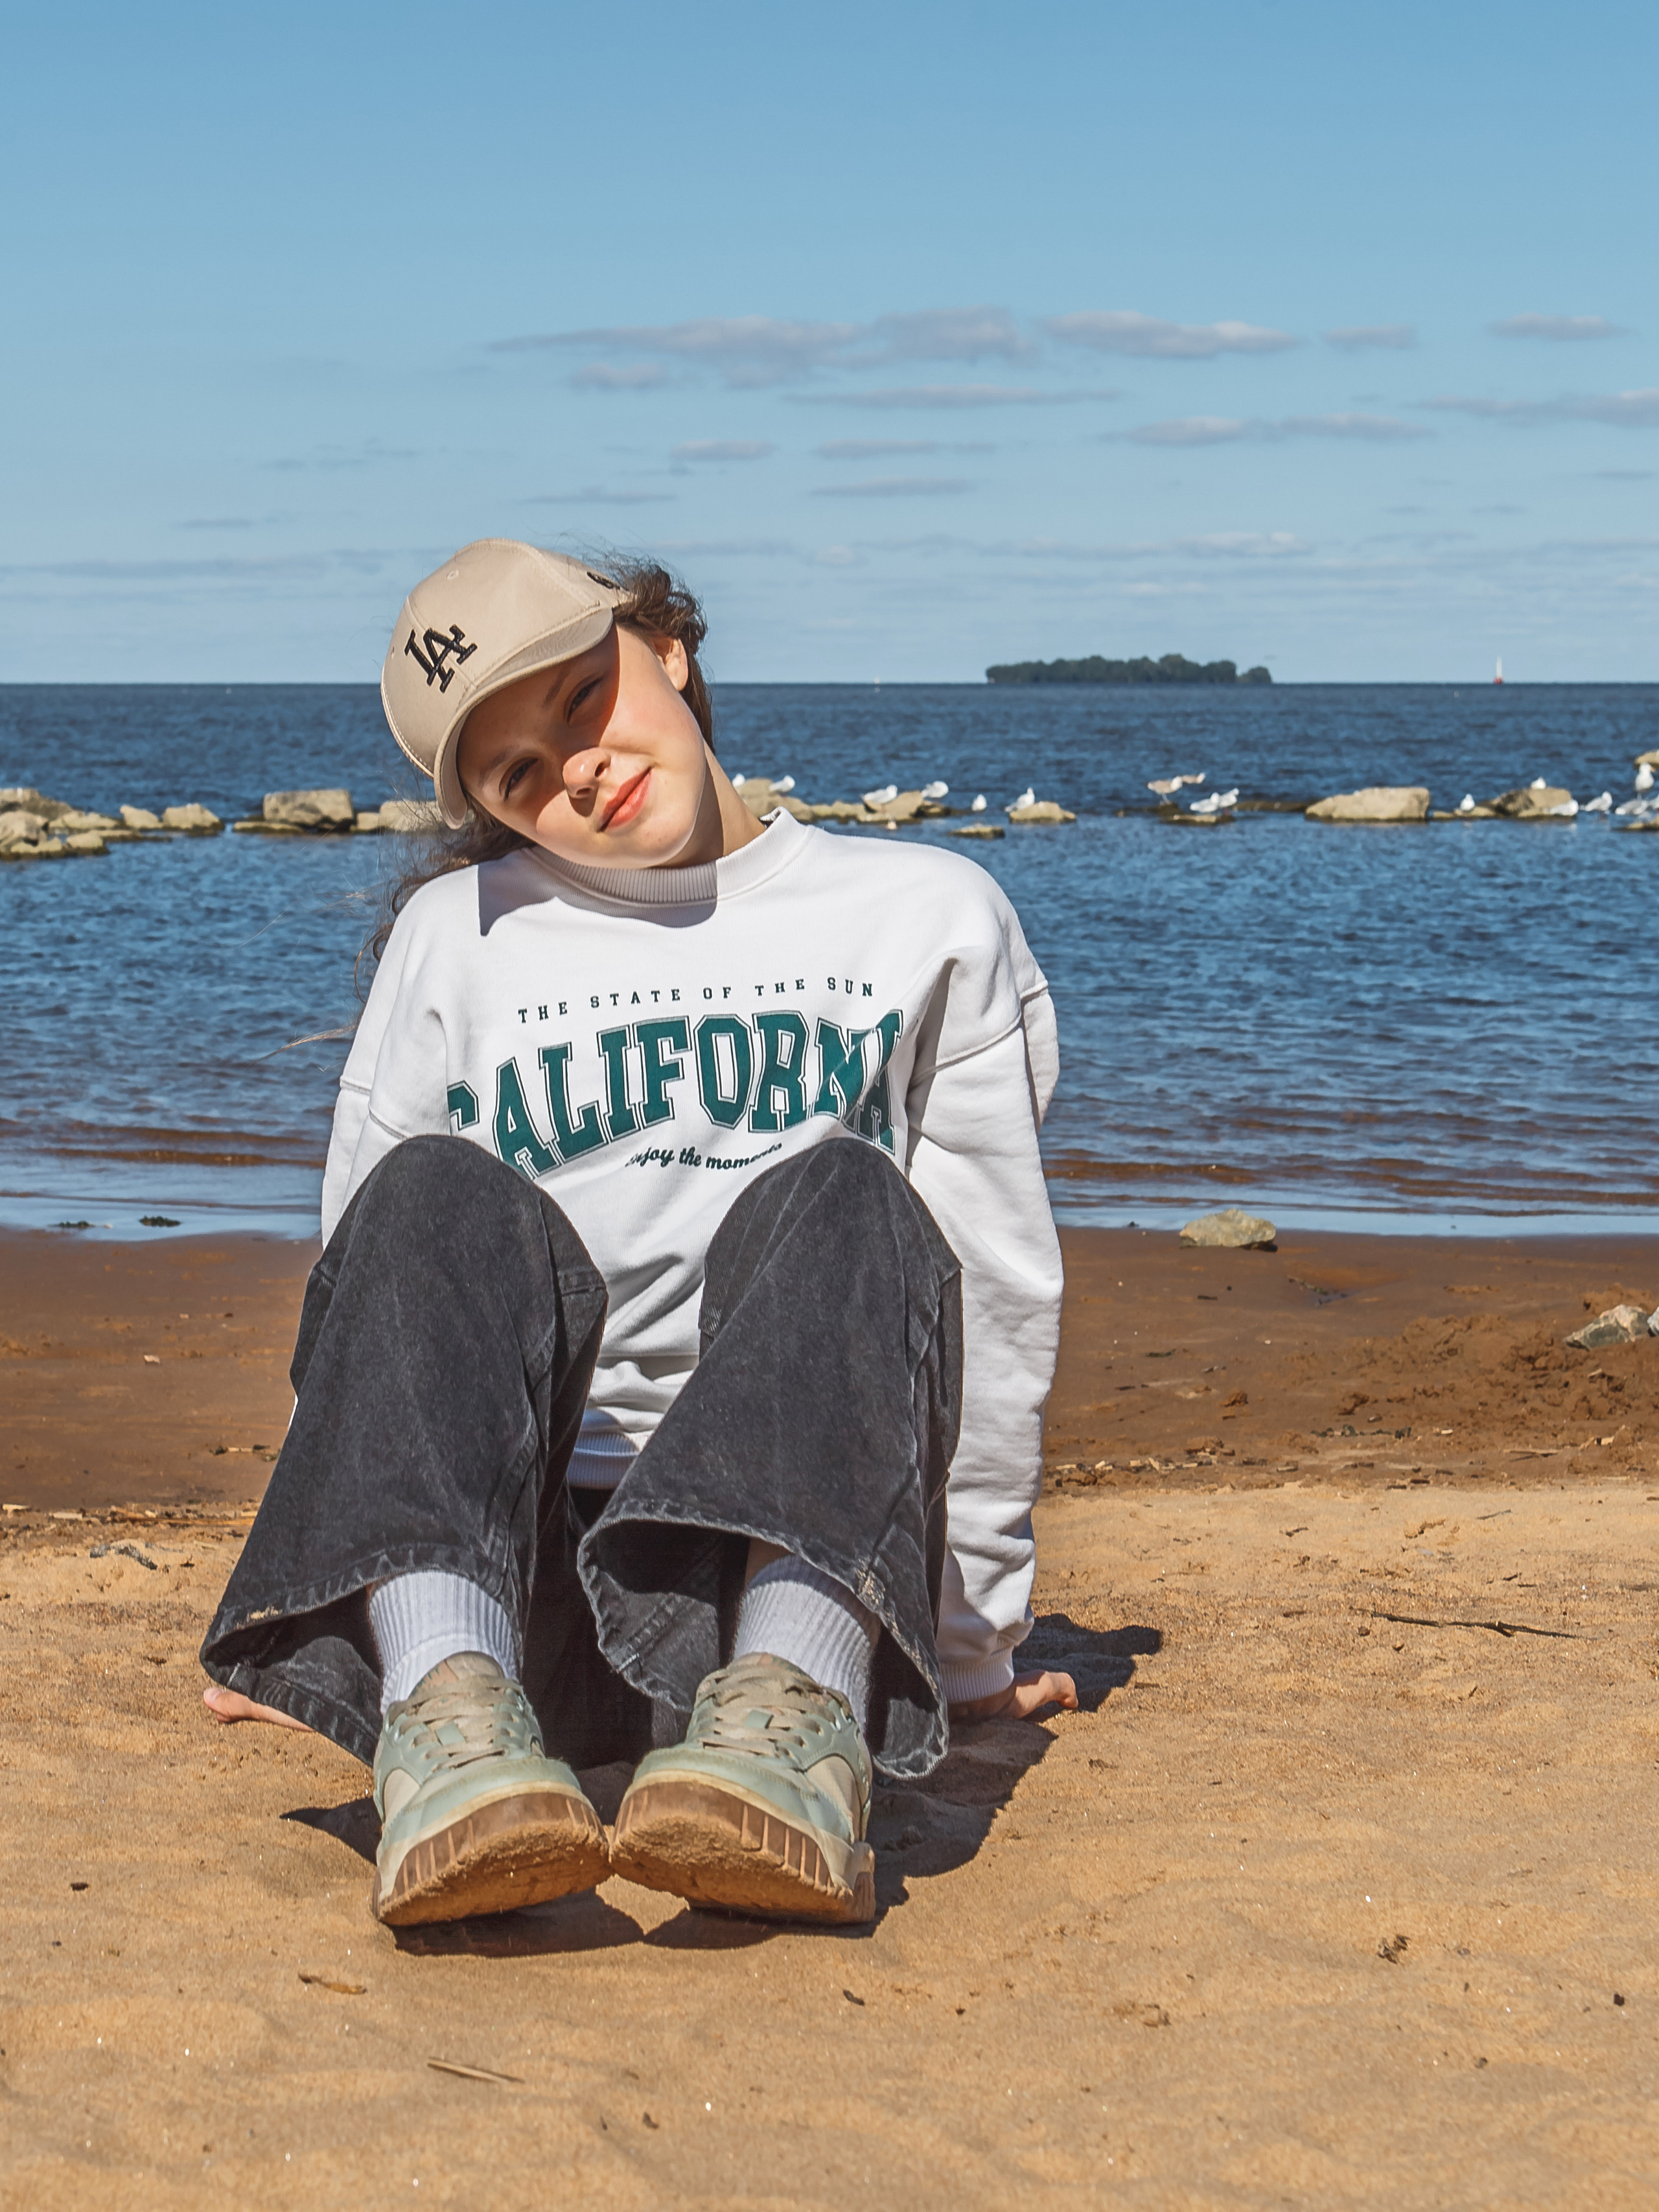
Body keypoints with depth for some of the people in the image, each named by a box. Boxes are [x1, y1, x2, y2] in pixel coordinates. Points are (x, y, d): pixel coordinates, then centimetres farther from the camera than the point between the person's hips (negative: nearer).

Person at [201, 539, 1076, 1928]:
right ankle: (447, 1706, -53)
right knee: (445, 1200, -27)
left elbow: (995, 1291, 15)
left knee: (839, 1194, -28)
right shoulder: (457, 938, 17)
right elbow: (370, 1257, 18)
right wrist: (301, 1642, 17)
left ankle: (792, 1707, -52)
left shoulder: (930, 923, 13)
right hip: (512, 1575, 1)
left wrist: (973, 1646, 17)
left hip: (798, 1552, 0)